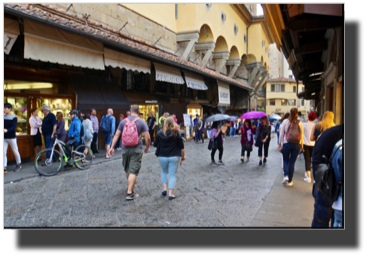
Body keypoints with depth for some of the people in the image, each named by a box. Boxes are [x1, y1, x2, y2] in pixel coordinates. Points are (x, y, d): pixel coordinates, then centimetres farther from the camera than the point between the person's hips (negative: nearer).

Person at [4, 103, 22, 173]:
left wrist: (6, 130, -37)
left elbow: (13, 127, -18)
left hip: (12, 137, -4)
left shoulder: (14, 117, -7)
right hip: (4, 138, 4)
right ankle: (4, 168, 4)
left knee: (15, 151, 8)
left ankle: (18, 164, 26)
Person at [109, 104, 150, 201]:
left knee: (127, 169, 22)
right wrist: (148, 147, 9)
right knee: (133, 171, -3)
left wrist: (112, 147, 6)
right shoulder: (141, 122, -3)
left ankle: (131, 184, 43)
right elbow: (147, 137, -6)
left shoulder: (123, 121, 4)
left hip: (125, 149, 3)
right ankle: (129, 193, -5)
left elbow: (117, 135, 2)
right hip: (136, 149, -3)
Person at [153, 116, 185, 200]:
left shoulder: (160, 133, -5)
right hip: (174, 157, -1)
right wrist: (183, 155, 10)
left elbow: (155, 145, 5)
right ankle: (170, 194, 4)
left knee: (164, 172, 25)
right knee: (172, 174, 6)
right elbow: (181, 147, -3)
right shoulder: (176, 133, -7)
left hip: (162, 156, 1)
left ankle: (164, 188, 16)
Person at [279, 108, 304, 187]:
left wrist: (280, 143, 10)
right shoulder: (300, 123, 1)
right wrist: (301, 145, 16)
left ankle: (286, 176, -8)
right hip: (297, 144, 1)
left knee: (285, 160, 14)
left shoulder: (285, 121, -2)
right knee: (292, 162, 7)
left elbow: (282, 134, 1)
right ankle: (289, 181, 11)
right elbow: (301, 135, 5)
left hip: (286, 144, -1)